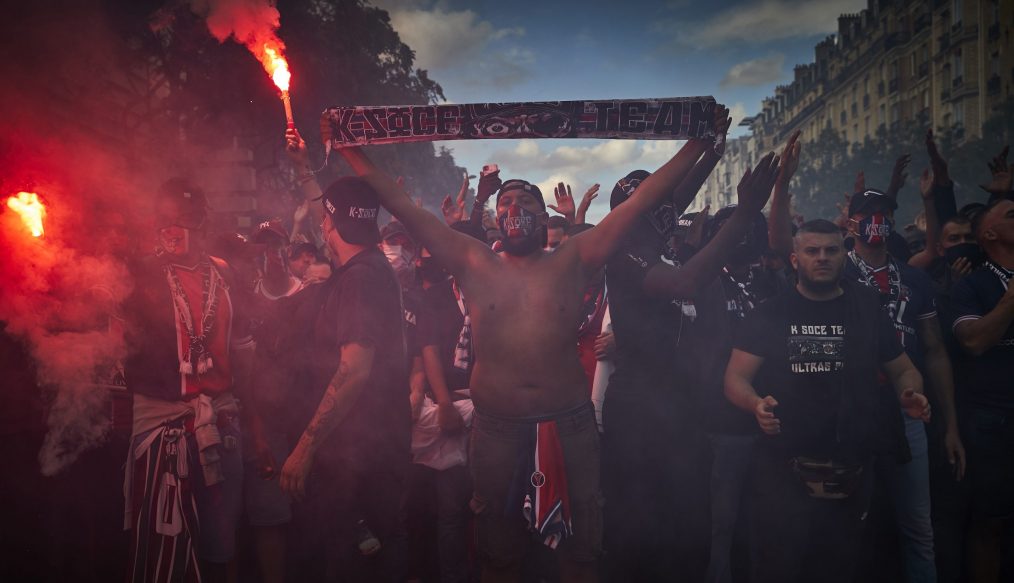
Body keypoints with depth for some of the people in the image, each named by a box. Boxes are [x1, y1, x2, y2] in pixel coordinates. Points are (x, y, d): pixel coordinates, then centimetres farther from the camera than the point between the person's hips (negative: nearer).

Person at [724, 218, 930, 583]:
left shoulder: (868, 312, 7)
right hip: (782, 471, -2)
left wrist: (910, 394, -8)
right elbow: (736, 379, -4)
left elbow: (903, 370, 15)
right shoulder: (769, 315, 0)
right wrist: (757, 405, -26)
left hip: (851, 473, 3)